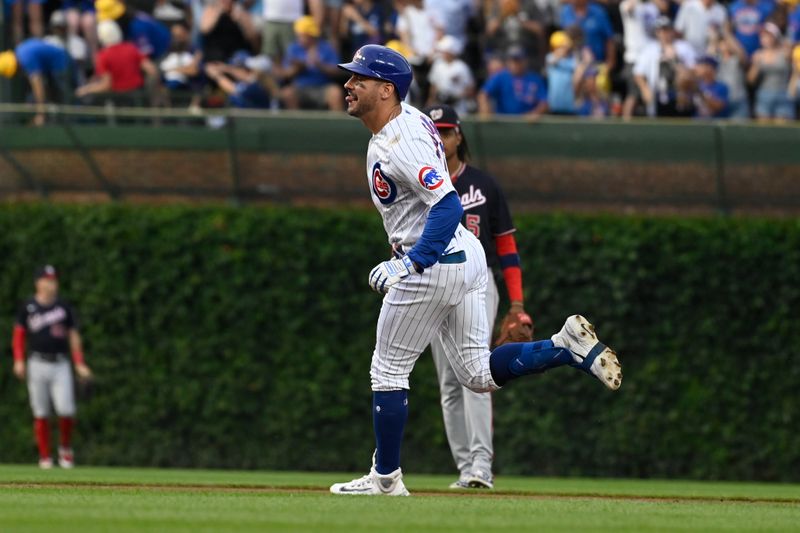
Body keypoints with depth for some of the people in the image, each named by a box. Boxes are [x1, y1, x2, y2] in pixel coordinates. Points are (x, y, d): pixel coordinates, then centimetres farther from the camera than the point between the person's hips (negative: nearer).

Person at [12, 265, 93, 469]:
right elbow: (19, 335, 8)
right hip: (37, 366, 0)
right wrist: (19, 361, -5)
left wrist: (80, 364, 1)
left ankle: (65, 448, 10)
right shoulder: (28, 307, 4)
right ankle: (44, 457, 7)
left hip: (60, 365, 0)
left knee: (66, 410, -13)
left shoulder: (64, 307, 8)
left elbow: (74, 337, 10)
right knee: (41, 413, 0)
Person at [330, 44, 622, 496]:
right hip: (469, 255, 10)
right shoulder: (411, 120, 10)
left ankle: (386, 479, 12)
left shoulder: (400, 145, -21)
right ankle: (567, 346, -3)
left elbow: (448, 205, -30)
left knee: (388, 372, 4)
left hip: (432, 265, -10)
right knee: (481, 375, 12)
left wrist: (413, 264, -32)